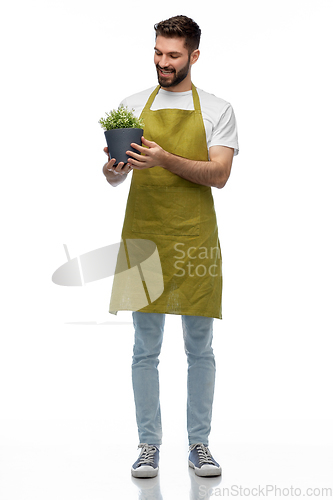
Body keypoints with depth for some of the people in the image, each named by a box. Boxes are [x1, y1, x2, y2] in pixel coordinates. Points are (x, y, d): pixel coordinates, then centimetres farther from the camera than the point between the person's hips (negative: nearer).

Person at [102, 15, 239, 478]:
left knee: (200, 349, 6)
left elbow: (220, 174, -8)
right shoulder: (133, 106, 11)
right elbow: (115, 176, 8)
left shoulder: (217, 110, 5)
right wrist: (112, 169, -16)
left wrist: (166, 159, -22)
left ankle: (199, 445, 19)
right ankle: (149, 445, 17)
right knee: (146, 349, 5)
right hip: (144, 237, 1)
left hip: (196, 239, -1)